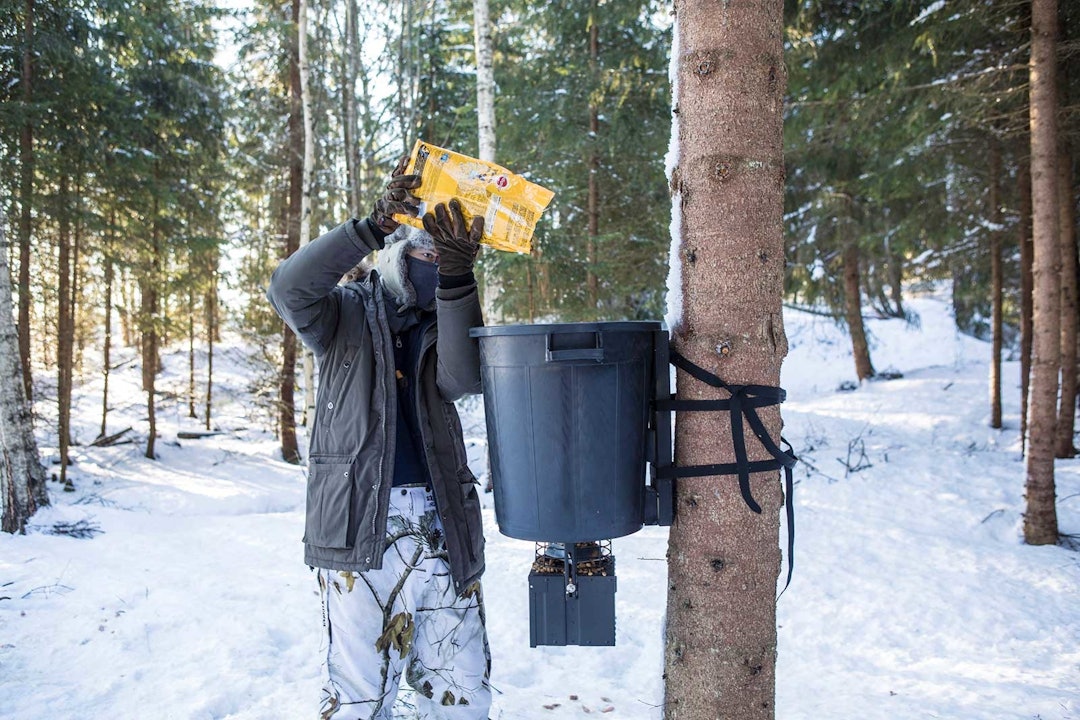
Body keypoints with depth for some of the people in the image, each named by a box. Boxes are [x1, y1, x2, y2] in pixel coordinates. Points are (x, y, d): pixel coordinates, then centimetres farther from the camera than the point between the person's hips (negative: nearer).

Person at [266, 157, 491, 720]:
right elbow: (289, 288, -14)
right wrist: (376, 224, -24)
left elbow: (462, 379, -8)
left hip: (442, 526, 4)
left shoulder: (444, 320, 14)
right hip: (360, 526, -3)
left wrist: (456, 276, -22)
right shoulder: (348, 313, 8)